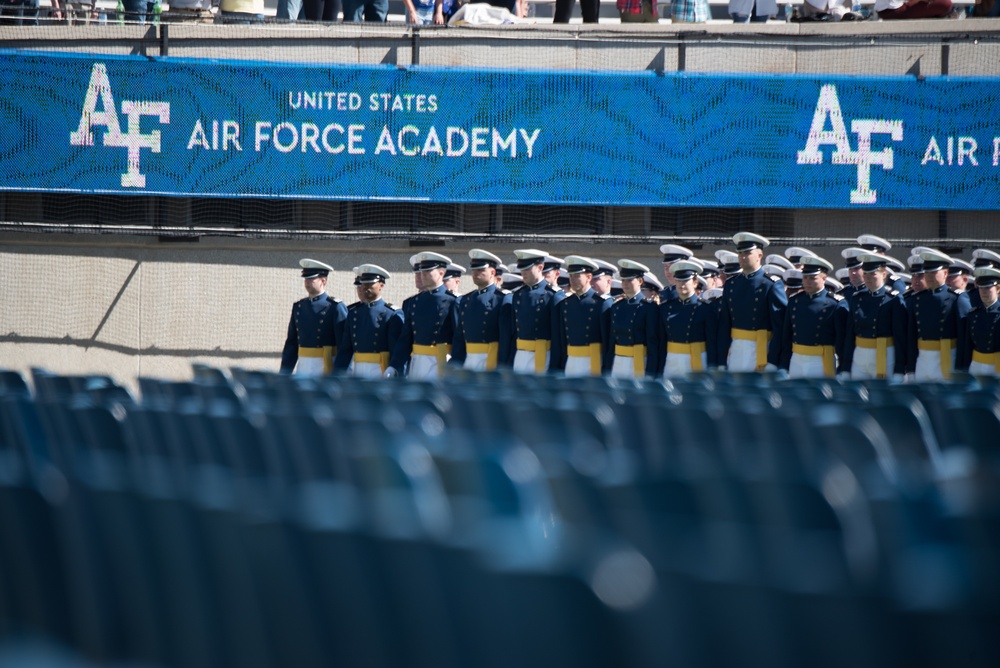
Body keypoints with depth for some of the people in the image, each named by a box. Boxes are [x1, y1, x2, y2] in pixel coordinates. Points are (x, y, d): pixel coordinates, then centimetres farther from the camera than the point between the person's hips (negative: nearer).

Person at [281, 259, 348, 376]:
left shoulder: (335, 307, -6)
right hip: (303, 368, 6)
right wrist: (284, 374, 12)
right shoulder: (298, 307, 12)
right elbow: (291, 343, 15)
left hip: (327, 367, -6)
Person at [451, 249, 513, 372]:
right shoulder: (465, 300, 15)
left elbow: (506, 337, -9)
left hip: (491, 360, -6)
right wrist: (455, 365, 10)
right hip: (468, 360, 6)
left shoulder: (503, 300, -4)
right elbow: (459, 337, 15)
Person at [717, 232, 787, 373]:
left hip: (762, 350, -5)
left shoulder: (772, 285, -5)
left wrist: (772, 361, -14)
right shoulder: (731, 285, 11)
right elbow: (724, 326, 12)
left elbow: (780, 327, -9)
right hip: (736, 352, 5)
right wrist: (721, 362, 7)